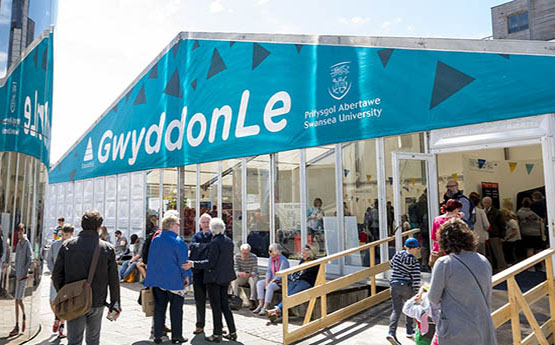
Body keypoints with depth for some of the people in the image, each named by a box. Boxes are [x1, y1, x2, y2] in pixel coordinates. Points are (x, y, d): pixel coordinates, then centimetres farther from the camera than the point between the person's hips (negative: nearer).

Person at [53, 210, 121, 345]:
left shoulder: (67, 245, -3)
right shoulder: (108, 248, -6)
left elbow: (57, 274, 0)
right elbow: (113, 280, -4)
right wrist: (115, 304, 5)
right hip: (97, 303, 0)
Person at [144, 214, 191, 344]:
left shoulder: (155, 240, 5)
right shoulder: (178, 242, -14)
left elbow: (151, 259, 14)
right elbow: (183, 261, -10)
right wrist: (186, 276, 4)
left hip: (157, 280, 5)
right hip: (174, 280, -5)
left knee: (159, 308, 12)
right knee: (176, 309, 6)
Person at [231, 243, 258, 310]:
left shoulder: (254, 257, -12)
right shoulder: (236, 256, -7)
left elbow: (255, 272, -16)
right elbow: (235, 270, -13)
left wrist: (249, 274, -40)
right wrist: (239, 273, -37)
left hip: (251, 276, -2)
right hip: (241, 277, 2)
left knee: (253, 280, -34)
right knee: (234, 281, -28)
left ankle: (253, 301, -35)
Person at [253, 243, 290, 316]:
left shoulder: (283, 260, -19)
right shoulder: (271, 259, 6)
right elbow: (269, 271, 8)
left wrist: (271, 282, -21)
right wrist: (267, 281, -8)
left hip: (282, 281, -8)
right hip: (273, 279, 8)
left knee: (270, 286, -33)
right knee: (259, 283, -12)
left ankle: (265, 308, -30)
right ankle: (260, 305, -16)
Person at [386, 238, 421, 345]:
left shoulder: (397, 255, 1)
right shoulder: (415, 262, -8)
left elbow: (391, 265, 18)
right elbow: (416, 279, -11)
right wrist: (417, 292, -4)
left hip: (394, 285, 2)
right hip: (407, 287, -2)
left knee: (396, 310, 2)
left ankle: (392, 332, -14)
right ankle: (409, 330, 30)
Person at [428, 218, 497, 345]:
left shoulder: (444, 264, -16)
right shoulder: (484, 261, 2)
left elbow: (433, 299, -8)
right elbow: (488, 298, 11)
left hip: (455, 335, -5)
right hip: (483, 331, 5)